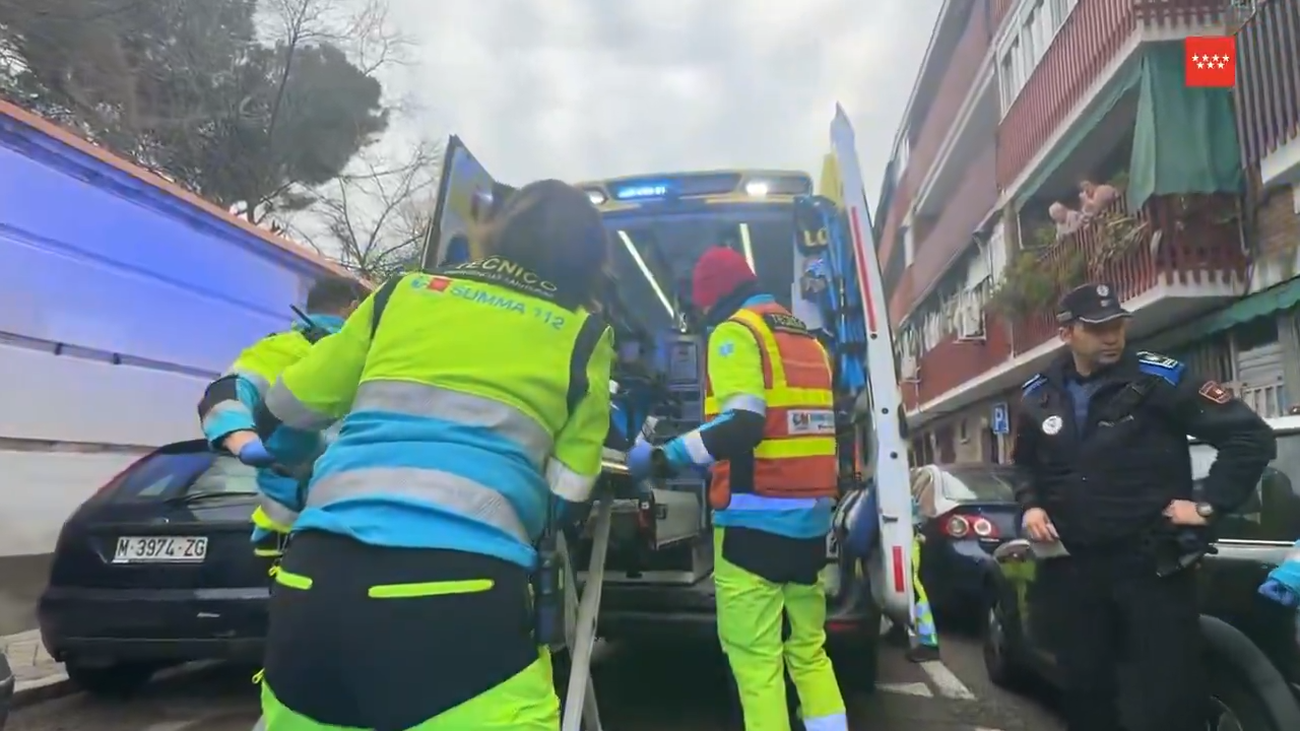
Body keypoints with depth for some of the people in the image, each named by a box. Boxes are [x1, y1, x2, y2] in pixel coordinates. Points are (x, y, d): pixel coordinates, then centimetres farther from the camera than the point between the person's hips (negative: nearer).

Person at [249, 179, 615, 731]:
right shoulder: (584, 335, 11)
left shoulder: (405, 291, 17)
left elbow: (285, 411, 23)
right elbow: (567, 493, 11)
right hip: (459, 586, -4)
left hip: (319, 572, 4)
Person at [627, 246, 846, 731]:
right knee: (809, 650, 17)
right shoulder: (807, 337, 18)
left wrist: (664, 457, -15)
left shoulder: (736, 332, -6)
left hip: (756, 518, -8)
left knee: (755, 656, -3)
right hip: (811, 516, 8)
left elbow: (741, 425, -20)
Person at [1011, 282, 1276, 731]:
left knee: (1173, 694, 2)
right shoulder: (1038, 397, 4)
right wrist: (1031, 504, 5)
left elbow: (1251, 436, -8)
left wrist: (1209, 505, -11)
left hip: (1151, 561, -4)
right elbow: (1025, 463, 22)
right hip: (1072, 566, 4)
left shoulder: (1158, 379, -9)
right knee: (1084, 686, 16)